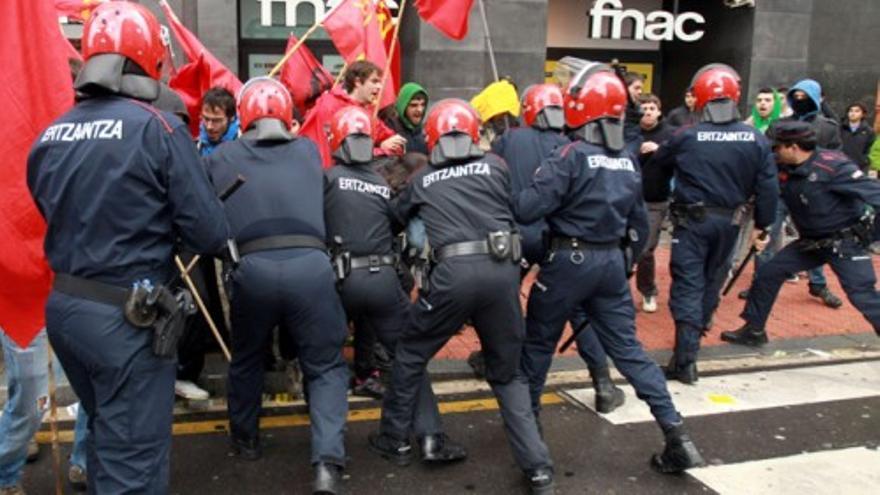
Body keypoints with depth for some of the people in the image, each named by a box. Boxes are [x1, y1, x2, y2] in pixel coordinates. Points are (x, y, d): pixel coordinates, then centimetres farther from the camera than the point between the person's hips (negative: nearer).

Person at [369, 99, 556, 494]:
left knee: (411, 355, 22)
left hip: (455, 271, -2)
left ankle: (395, 440, 32)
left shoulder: (422, 181, 16)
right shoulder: (495, 166, 14)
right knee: (507, 373, 18)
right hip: (502, 268, 2)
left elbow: (396, 219, 31)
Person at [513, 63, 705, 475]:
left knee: (539, 342, 14)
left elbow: (528, 209, -20)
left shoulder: (571, 156, -14)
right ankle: (676, 435, 5)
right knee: (627, 348, 9)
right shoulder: (629, 162, 9)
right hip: (611, 261, 6)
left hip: (569, 260, -6)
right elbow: (639, 223, 15)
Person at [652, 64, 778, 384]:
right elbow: (768, 188, -3)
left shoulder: (686, 137, -13)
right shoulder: (756, 140, -6)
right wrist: (763, 223, 9)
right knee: (713, 277, 21)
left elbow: (659, 161, 6)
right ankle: (700, 326, 43)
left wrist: (654, 151, 29)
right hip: (729, 220, 3)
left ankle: (686, 359, -7)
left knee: (688, 285, -1)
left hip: (692, 219, -3)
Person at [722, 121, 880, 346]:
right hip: (811, 241, 7)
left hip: (846, 241, -7)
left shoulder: (832, 165, -23)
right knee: (768, 273, 5)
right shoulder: (784, 170, -3)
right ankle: (754, 330, 18)